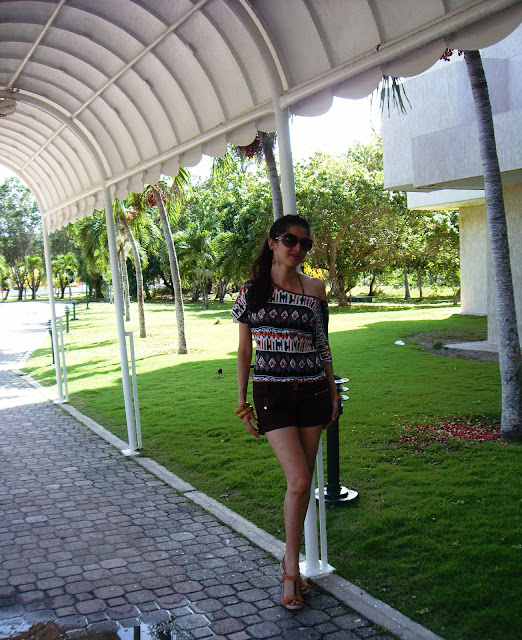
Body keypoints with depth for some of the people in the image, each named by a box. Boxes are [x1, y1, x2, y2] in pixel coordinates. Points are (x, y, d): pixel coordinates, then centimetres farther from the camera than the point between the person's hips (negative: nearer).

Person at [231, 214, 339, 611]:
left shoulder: (315, 288, 6)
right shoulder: (252, 290, 0)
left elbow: (322, 344, 12)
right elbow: (244, 350, 4)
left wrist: (333, 392, 9)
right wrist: (242, 402, 3)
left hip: (312, 391, 3)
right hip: (272, 394, -3)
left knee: (304, 481, 8)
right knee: (299, 481, -11)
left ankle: (291, 560, 26)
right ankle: (292, 569, 6)